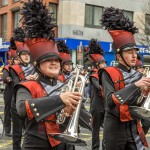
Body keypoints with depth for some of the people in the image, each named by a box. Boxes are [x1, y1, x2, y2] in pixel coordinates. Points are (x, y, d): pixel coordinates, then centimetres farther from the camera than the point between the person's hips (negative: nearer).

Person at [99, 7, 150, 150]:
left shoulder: (138, 75, 7)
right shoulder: (108, 73, -9)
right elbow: (110, 100, -22)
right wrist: (135, 85, -27)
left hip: (134, 128, 5)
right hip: (115, 129, -5)